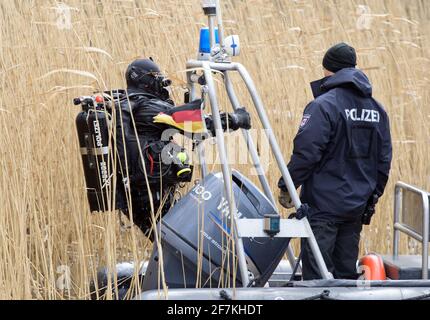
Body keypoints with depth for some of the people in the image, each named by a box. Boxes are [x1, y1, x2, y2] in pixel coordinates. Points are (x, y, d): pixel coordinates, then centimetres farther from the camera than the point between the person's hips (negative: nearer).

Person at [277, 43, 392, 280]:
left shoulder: (323, 106, -12)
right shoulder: (377, 109, 10)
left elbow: (306, 152, -18)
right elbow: (384, 160, 14)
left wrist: (286, 186, -7)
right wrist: (373, 196, 23)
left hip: (323, 205, -7)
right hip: (357, 207, 7)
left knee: (316, 273, -6)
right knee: (346, 273, 12)